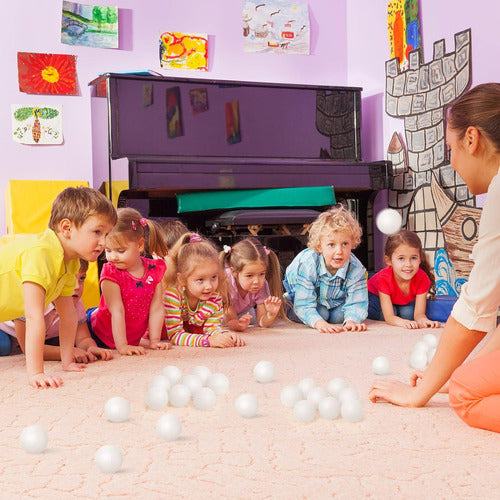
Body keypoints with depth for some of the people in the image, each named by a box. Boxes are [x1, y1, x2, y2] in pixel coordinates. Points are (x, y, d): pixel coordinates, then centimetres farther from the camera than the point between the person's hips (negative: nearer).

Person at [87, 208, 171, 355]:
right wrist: (122, 346, -31)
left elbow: (156, 309, -9)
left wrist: (154, 341, -13)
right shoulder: (111, 273, -20)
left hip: (132, 338, 4)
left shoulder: (154, 270, -11)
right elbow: (117, 311, -27)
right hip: (99, 335, -4)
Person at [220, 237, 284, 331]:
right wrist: (238, 325, -59)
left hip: (243, 312, 2)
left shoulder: (261, 285, -27)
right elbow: (231, 321, -35)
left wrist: (271, 314, -48)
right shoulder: (226, 282, -40)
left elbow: (261, 322, -25)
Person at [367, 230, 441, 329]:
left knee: (408, 313, -25)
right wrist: (403, 322, -66)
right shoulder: (384, 278, -43)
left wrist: (424, 321, -59)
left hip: (406, 301, 3)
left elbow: (419, 313, -32)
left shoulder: (423, 279, -35)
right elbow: (389, 317, -42)